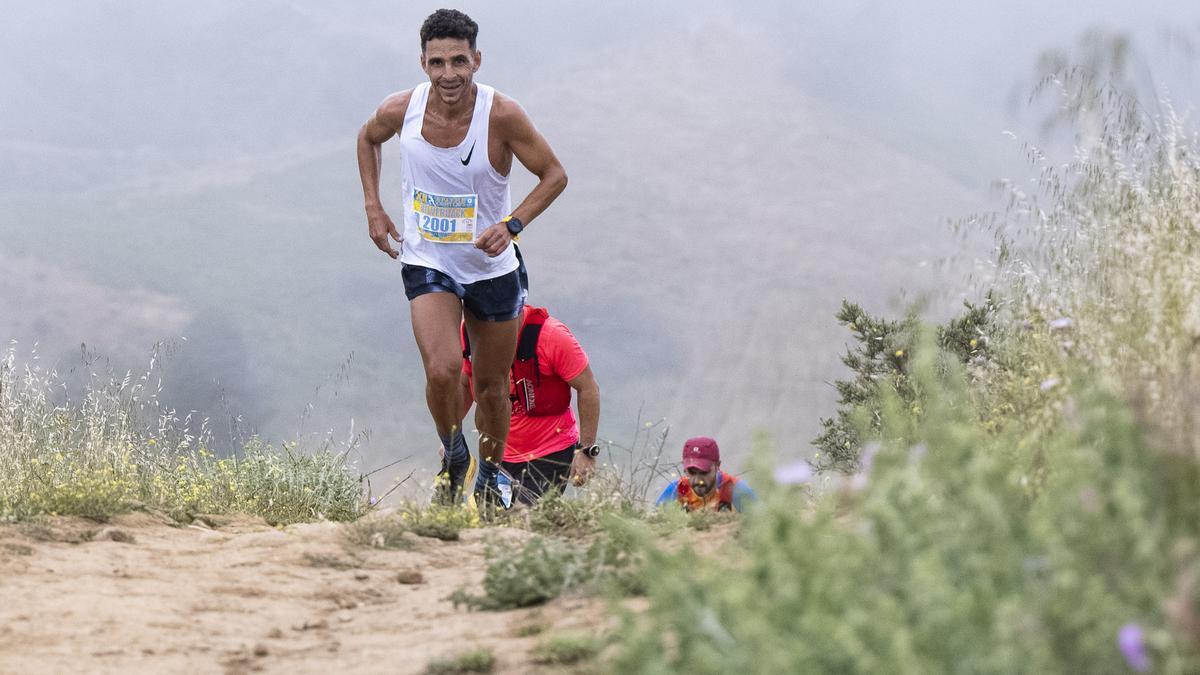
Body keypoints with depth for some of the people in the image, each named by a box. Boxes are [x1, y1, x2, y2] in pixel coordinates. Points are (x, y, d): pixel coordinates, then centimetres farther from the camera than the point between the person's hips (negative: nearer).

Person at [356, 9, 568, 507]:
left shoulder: (502, 115, -20)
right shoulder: (402, 110, -14)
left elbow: (554, 175, -9)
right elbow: (368, 138, 11)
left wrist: (512, 224, -22)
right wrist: (373, 207, 2)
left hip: (492, 268, 0)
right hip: (427, 263, 0)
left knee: (491, 386, 12)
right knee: (441, 371, -21)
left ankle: (489, 475, 39)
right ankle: (453, 457, 8)